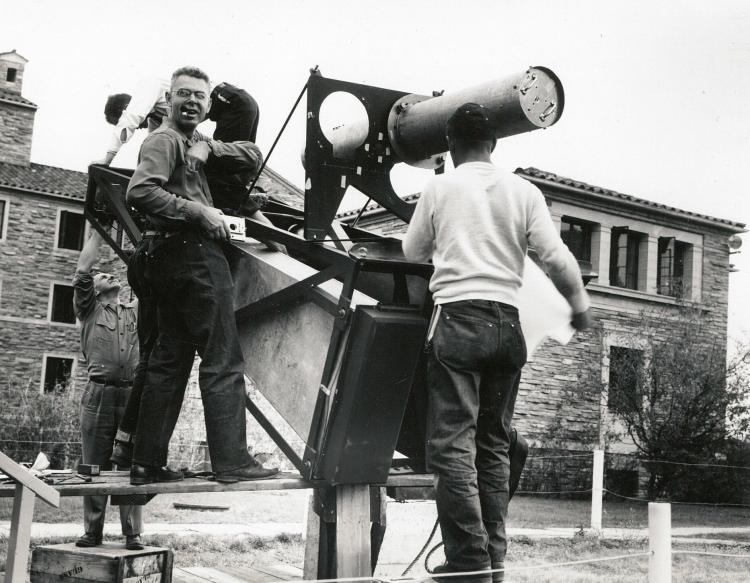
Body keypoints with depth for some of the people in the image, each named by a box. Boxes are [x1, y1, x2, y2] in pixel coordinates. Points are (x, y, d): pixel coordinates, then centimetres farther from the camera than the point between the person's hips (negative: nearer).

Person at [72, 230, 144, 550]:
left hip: (134, 394, 1)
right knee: (94, 465, -1)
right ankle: (92, 531, 4)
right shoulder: (89, 311, 15)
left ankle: (133, 533, -1)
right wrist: (97, 230, 8)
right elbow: (82, 270, 4)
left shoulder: (139, 312, 22)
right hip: (99, 393, -1)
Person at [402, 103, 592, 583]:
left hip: (457, 319, -3)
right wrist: (581, 306, 14)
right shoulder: (523, 191, 7)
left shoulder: (439, 189, 3)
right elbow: (557, 257, 1)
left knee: (454, 445, -4)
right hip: (506, 325, 4)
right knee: (494, 445, 12)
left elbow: (413, 253, 15)